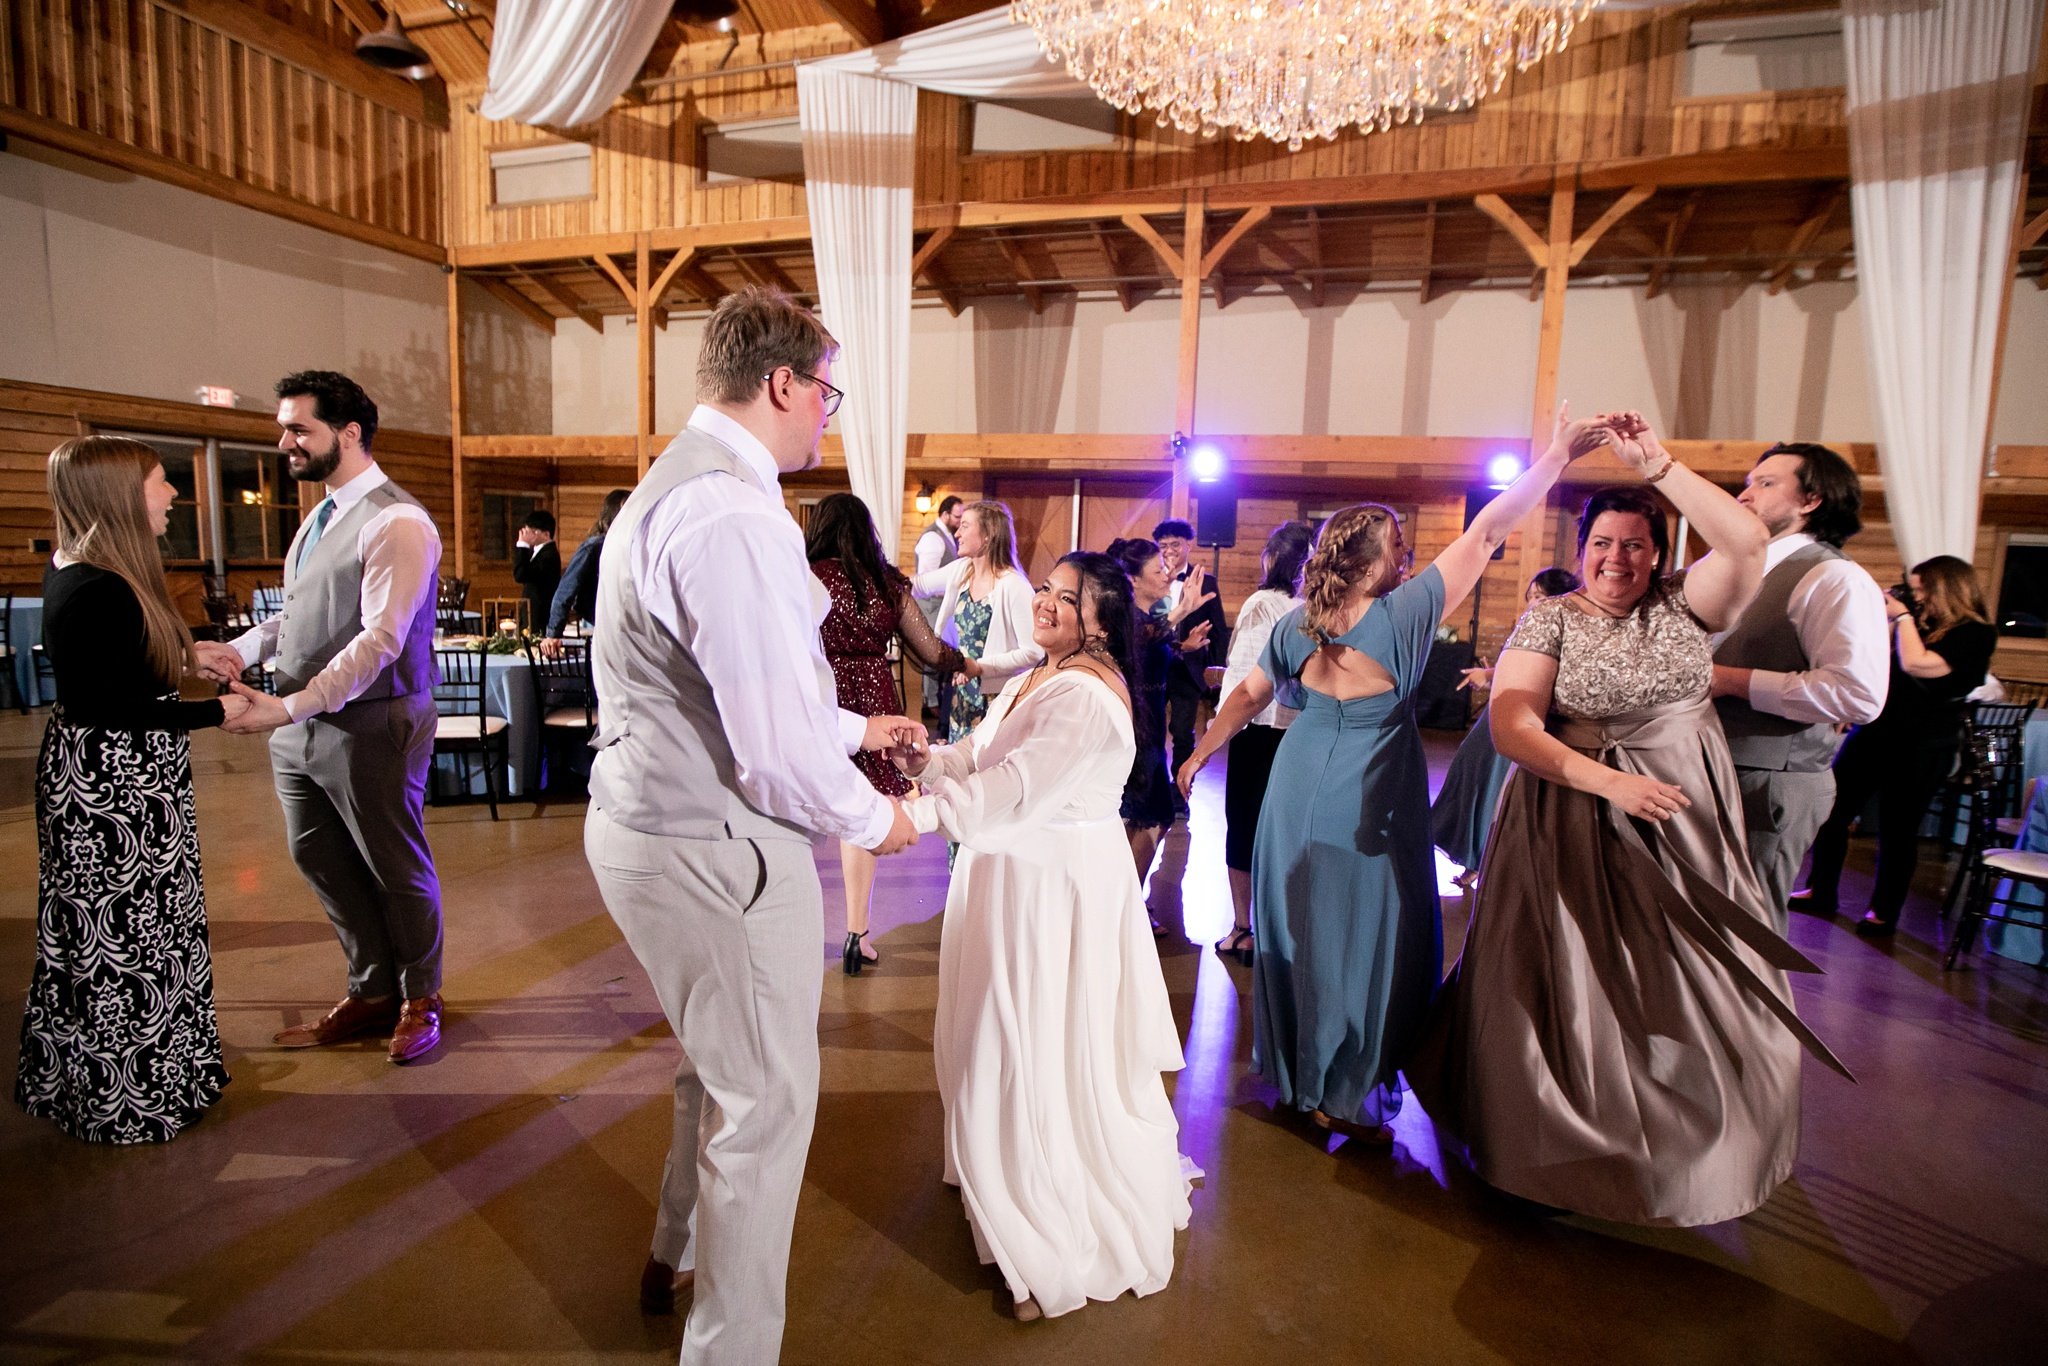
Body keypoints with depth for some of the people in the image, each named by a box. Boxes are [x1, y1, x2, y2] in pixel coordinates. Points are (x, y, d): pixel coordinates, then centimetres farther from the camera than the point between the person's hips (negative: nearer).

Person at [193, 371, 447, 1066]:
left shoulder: (395, 522, -15)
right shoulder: (322, 517, 15)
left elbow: (380, 640, -22)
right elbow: (302, 615, 18)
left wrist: (289, 707, -24)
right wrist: (242, 648, 0)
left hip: (370, 725, -9)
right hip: (300, 722, 9)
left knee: (396, 867, 7)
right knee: (322, 861, 16)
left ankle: (419, 997, 26)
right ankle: (373, 992, 33)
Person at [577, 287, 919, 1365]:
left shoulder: (673, 487, 12)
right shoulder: (733, 516, -24)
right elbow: (778, 747, -26)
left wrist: (854, 726, 23)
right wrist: (873, 819, -8)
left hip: (647, 823, 11)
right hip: (713, 851, -11)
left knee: (717, 1064, 29)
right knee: (765, 1101, 9)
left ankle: (679, 1257, 53)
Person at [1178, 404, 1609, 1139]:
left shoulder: (1296, 624, -1)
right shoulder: (1403, 613, -14)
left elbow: (1247, 697, 4)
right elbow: (1486, 533, -11)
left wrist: (1200, 753, 16)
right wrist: (1558, 455, -4)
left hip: (1302, 788, 5)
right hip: (1372, 802, -5)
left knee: (1300, 926, 15)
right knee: (1366, 932, 6)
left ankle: (1294, 1064, 31)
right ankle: (1341, 1093, 15)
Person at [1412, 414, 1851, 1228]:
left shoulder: (1682, 605, 3)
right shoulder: (1548, 620, -4)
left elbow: (1747, 543, -16)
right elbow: (1511, 726, -15)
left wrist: (1656, 465, -16)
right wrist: (1608, 781, -24)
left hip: (1684, 823, 3)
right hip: (1572, 824, -2)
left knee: (1699, 991, 8)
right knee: (1570, 991, 5)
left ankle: (1685, 1152, 33)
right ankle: (1570, 1147, 26)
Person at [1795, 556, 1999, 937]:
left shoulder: (1976, 634, -10)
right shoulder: (1920, 623, 9)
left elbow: (1917, 664, -24)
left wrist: (1902, 616, -13)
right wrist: (1877, 615, 4)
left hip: (1920, 746, -6)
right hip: (1874, 730, 6)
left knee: (1897, 830, 5)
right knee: (1830, 811, 6)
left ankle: (1883, 912, 19)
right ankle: (1820, 892, 18)